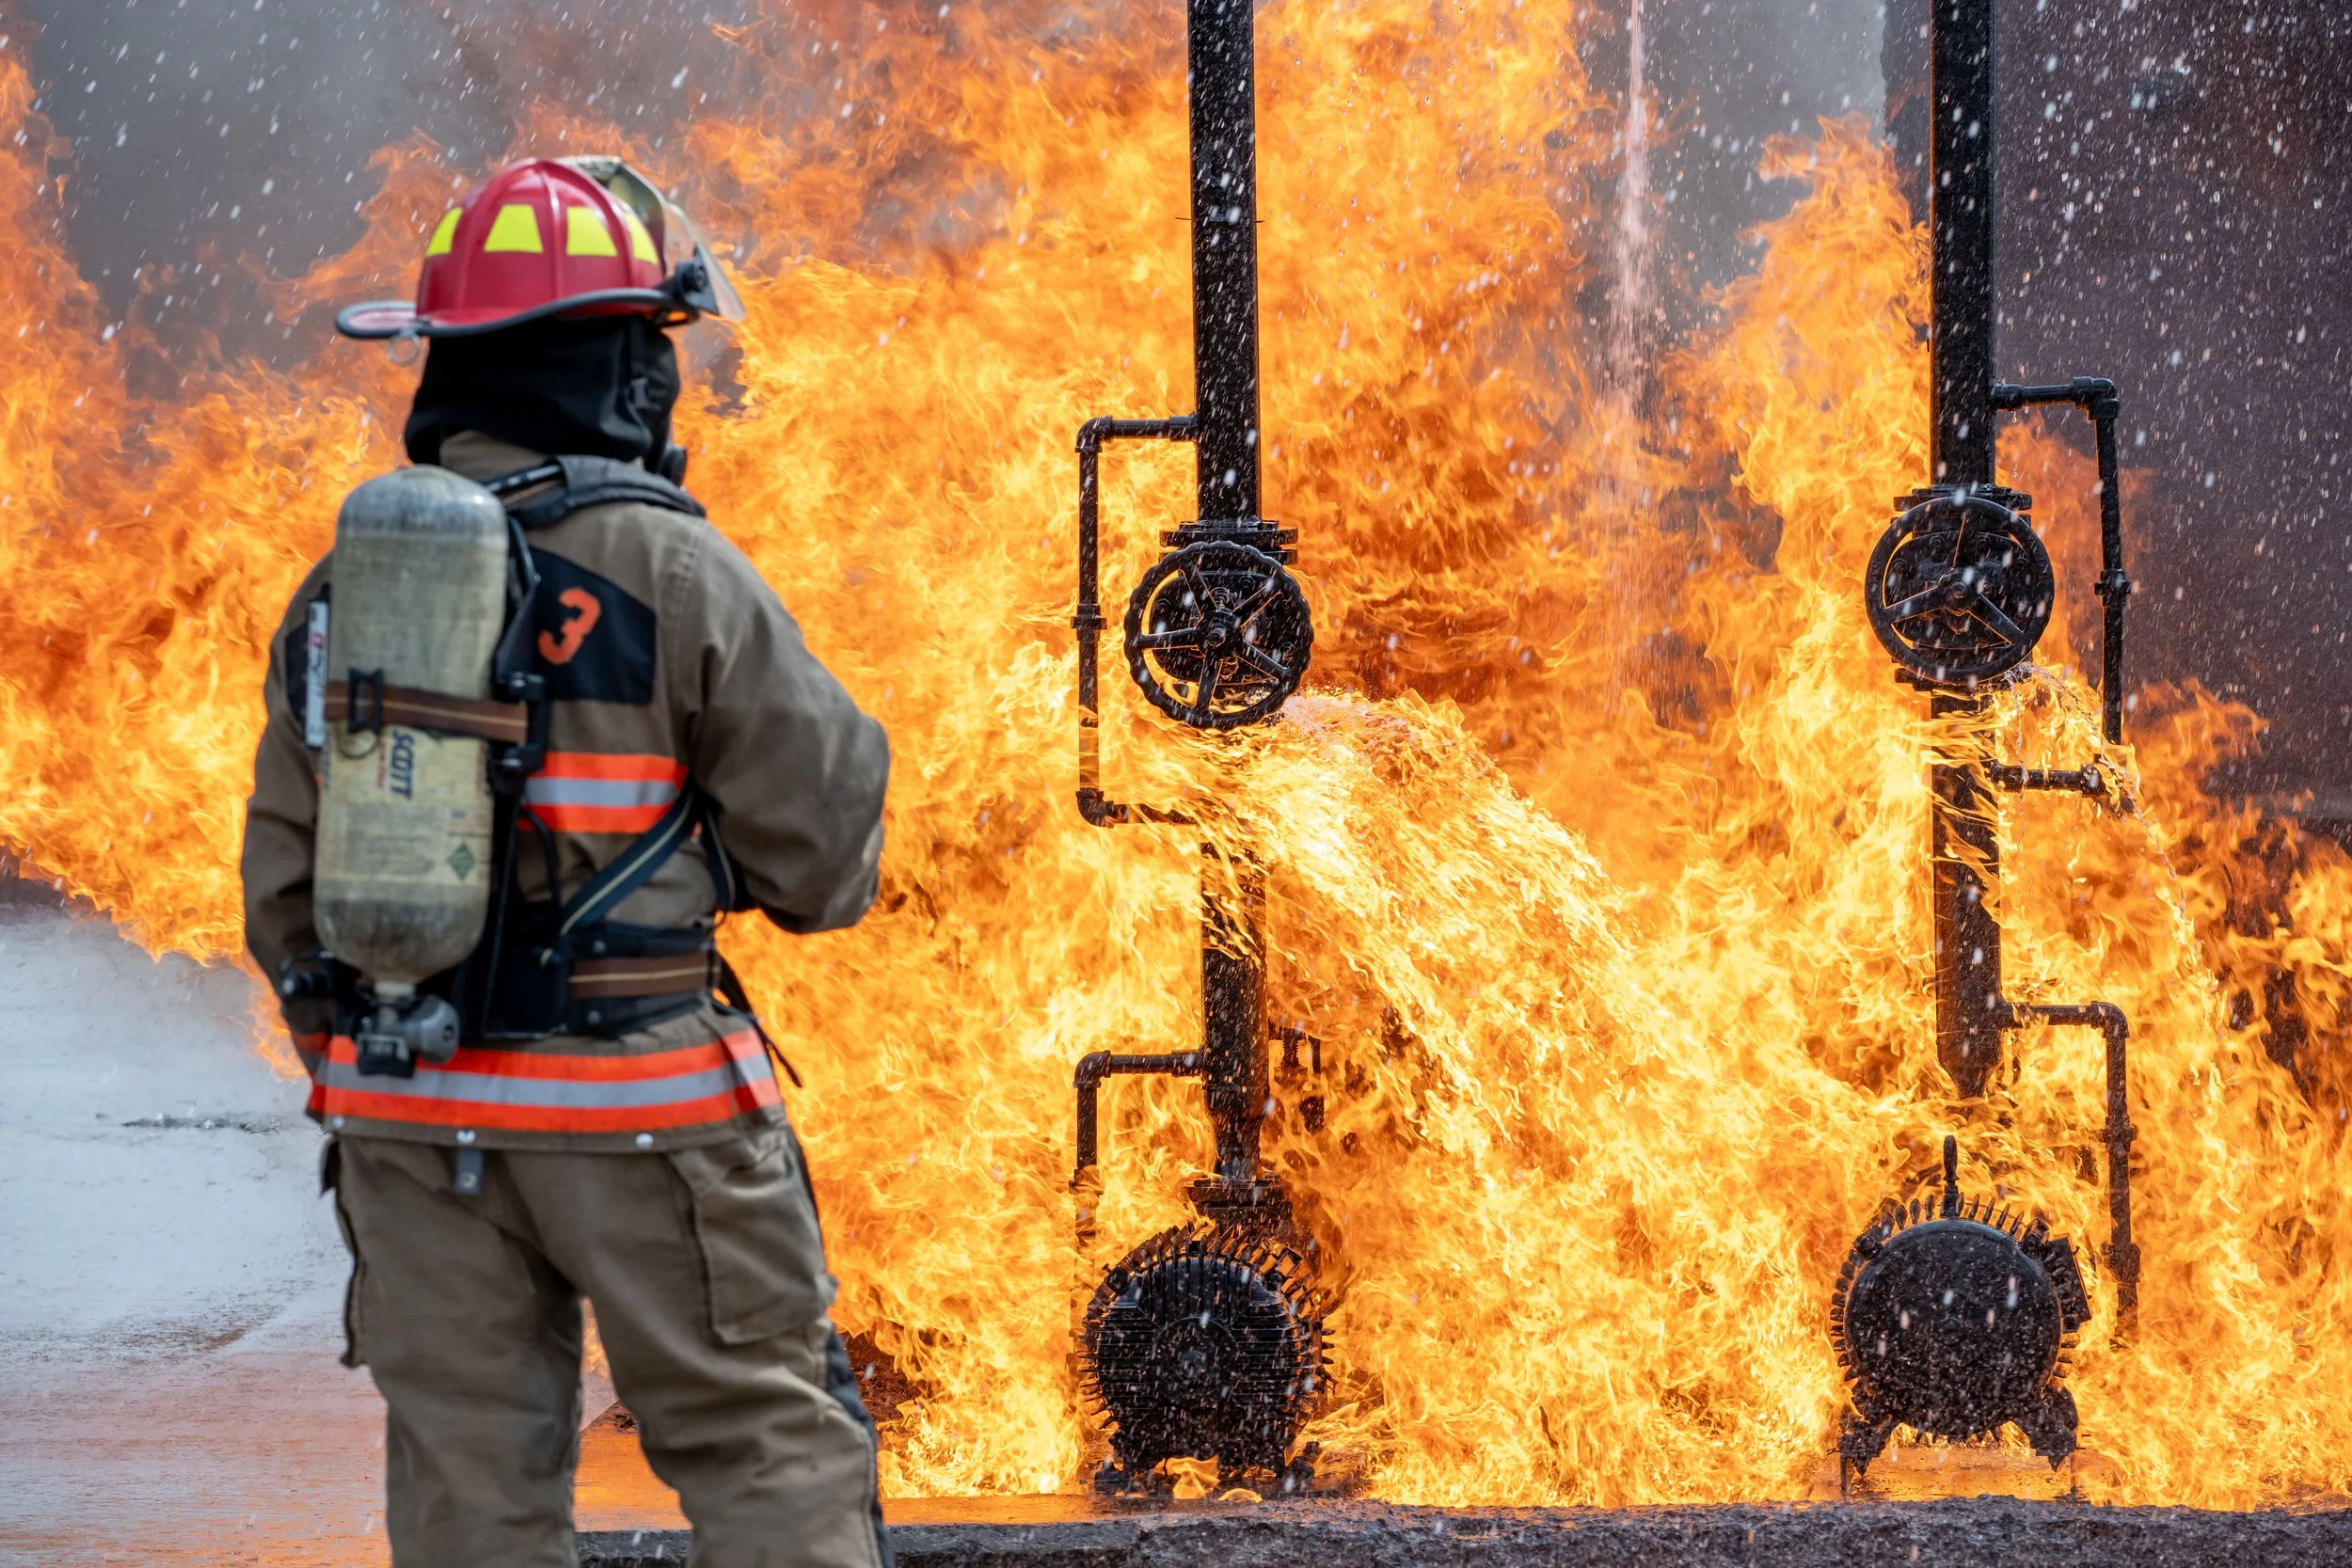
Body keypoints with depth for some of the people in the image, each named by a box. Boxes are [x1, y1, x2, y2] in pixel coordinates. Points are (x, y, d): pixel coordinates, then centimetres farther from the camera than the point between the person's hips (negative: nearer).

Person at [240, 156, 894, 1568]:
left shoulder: (344, 586, 5)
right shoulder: (675, 574, -10)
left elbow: (285, 894, 10)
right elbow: (826, 862, -6)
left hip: (407, 1112, 5)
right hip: (636, 1114, -5)